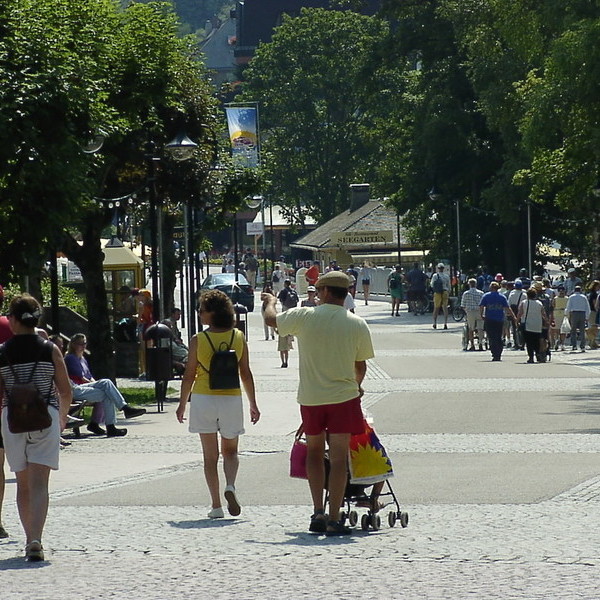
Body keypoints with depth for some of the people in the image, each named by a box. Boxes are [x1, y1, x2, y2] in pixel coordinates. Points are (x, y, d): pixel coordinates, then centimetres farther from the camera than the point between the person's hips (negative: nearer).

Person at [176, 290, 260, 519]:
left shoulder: (198, 340, -7)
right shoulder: (238, 338, 0)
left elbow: (189, 376, -3)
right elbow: (246, 374, 3)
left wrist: (182, 404, 9)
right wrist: (253, 404, 11)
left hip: (203, 398, -2)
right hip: (231, 398, 2)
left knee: (210, 455, 7)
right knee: (230, 451, 17)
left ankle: (216, 505, 5)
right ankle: (230, 486, -11)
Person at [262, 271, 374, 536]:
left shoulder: (304, 316, -6)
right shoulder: (357, 324, -4)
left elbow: (270, 318, 12)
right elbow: (360, 365, 8)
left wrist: (271, 301, 35)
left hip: (310, 398, 1)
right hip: (344, 396, -1)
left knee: (314, 452, 18)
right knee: (338, 458, 0)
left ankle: (318, 512, 9)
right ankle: (333, 520, -3)